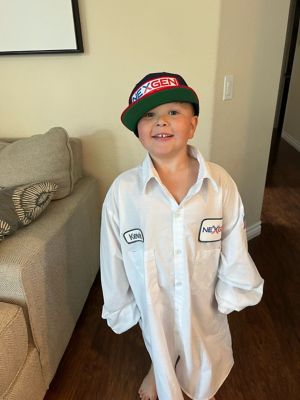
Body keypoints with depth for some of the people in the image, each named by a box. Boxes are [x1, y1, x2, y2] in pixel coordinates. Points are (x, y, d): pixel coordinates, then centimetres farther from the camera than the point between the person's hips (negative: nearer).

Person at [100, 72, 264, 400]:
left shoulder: (221, 183, -21)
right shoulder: (122, 190, -24)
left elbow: (234, 248, -9)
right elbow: (113, 259, -12)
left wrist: (233, 292, 0)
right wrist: (119, 305, -1)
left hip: (203, 298, 2)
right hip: (152, 298, -1)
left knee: (203, 352, 30)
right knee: (159, 342, 30)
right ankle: (157, 373, 67)